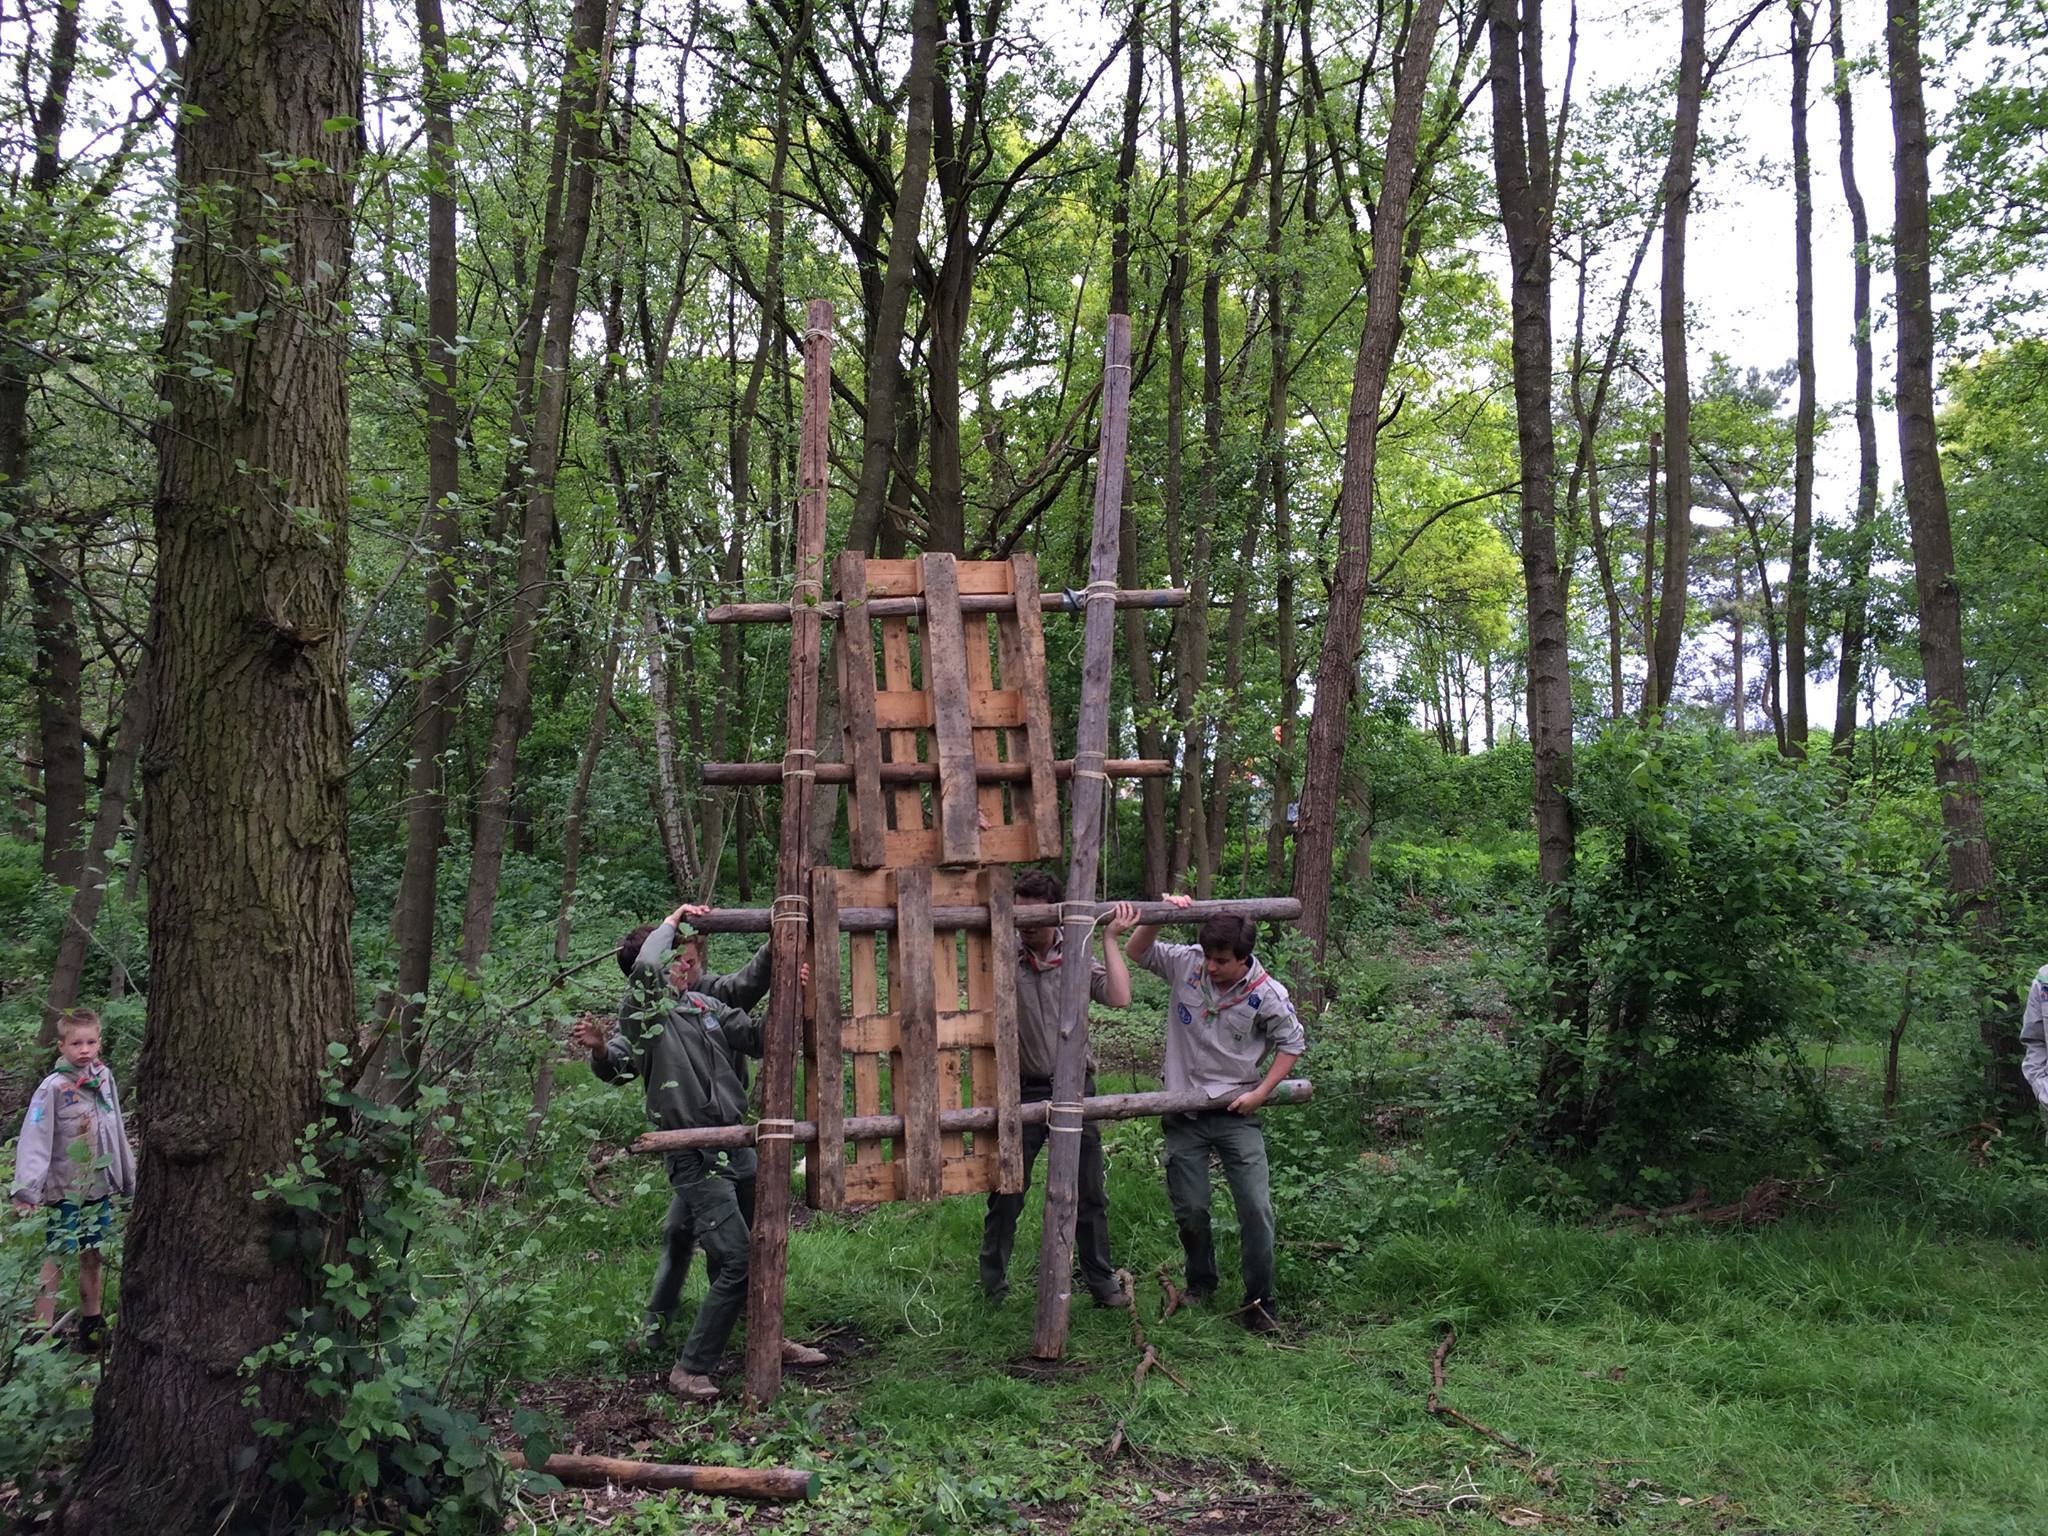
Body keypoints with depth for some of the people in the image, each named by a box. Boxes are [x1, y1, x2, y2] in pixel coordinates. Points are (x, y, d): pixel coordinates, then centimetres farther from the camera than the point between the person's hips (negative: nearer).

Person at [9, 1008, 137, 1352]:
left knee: (92, 1256, 14)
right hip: (65, 1190, -5)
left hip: (100, 1185, 5)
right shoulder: (53, 1087, -14)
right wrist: (26, 1189, -25)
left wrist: (128, 1176, 16)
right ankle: (42, 1329, 5)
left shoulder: (104, 1077, 3)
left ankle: (92, 1321, 26)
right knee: (56, 1259, -1)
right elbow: (35, 1138, -18)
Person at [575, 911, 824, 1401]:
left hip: (735, 1144, 8)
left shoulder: (704, 1005, 12)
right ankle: (691, 1370, 2)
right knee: (735, 1263, -11)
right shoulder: (641, 1014, -9)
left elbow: (757, 1038, 12)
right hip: (696, 1158, -8)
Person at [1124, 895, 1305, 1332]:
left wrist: (1261, 1092, -5)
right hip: (1184, 1113, 2)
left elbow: (1292, 1042, 2)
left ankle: (1260, 1300, 9)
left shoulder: (1266, 994, -11)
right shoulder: (1185, 963, -7)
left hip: (1236, 1114, -2)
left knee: (1257, 1207, -7)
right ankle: (1201, 1281, 33)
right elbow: (1135, 951, -2)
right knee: (1189, 1209, 6)